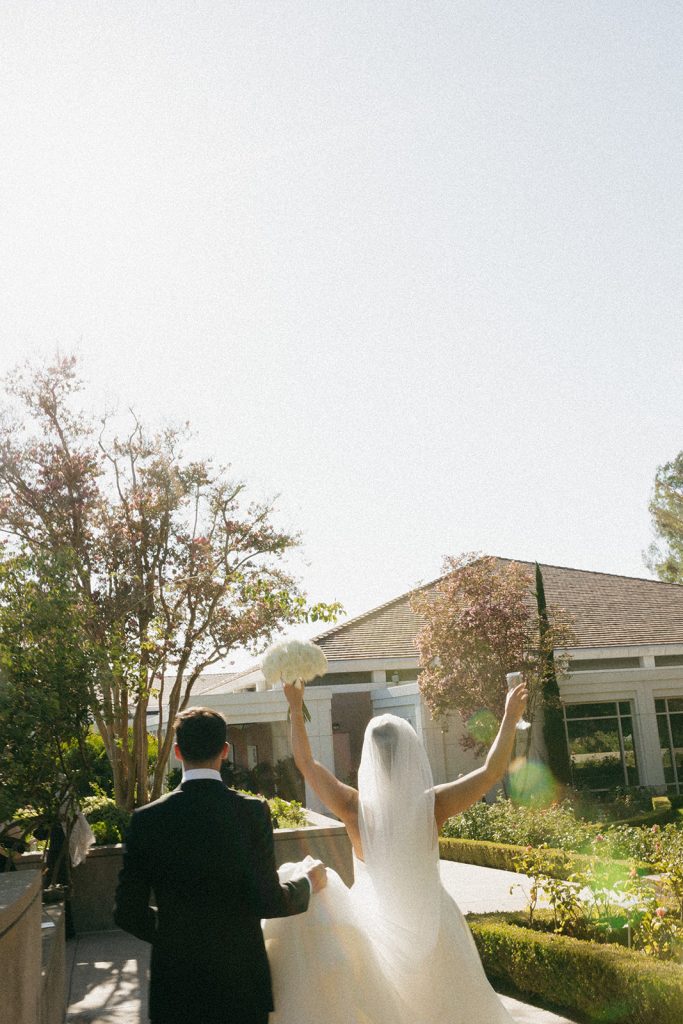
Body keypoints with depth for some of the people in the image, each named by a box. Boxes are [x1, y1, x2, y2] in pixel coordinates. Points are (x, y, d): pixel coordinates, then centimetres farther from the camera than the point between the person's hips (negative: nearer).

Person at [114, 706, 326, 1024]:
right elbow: (267, 901, -16)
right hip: (241, 978, -1)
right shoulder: (253, 811, -14)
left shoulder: (146, 819, -10)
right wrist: (307, 882, 3)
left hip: (175, 981, 1)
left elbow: (128, 913, -6)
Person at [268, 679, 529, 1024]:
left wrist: (296, 709, 3)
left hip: (376, 925, 0)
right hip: (431, 927, 0)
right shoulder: (432, 805, -17)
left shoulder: (355, 807, -17)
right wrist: (511, 717, -2)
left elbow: (305, 762, -4)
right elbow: (492, 771, -9)